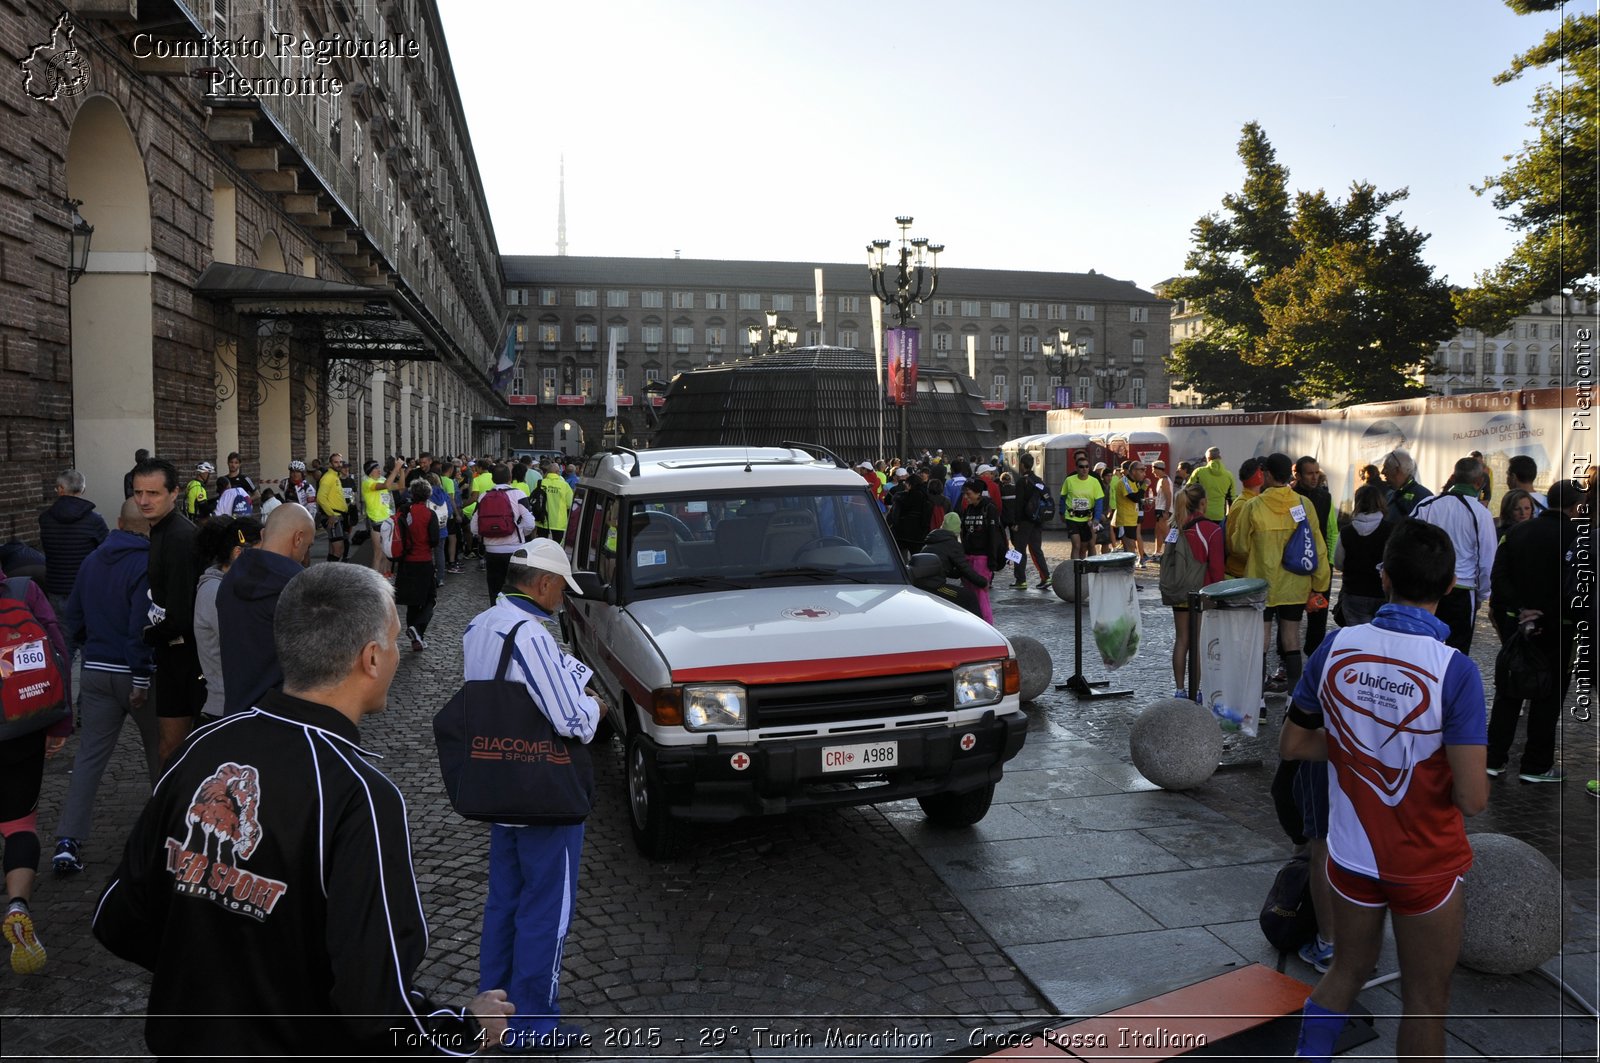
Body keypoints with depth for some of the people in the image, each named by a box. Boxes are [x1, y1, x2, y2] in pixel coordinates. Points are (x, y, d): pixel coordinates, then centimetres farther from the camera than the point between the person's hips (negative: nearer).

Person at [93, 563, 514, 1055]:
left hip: (184, 1040, 5)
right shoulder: (360, 796, -26)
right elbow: (376, 1007, -29)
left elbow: (115, 920, 0)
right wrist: (471, 1028, -11)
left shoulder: (203, 747, -9)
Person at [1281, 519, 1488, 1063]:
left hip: (1350, 851, 4)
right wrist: (1445, 757, -2)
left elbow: (1292, 744, -1)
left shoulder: (1336, 646, -11)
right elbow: (1473, 798, -22)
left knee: (1349, 966, 25)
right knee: (1426, 999, 16)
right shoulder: (1455, 670, -22)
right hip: (1426, 866, -3)